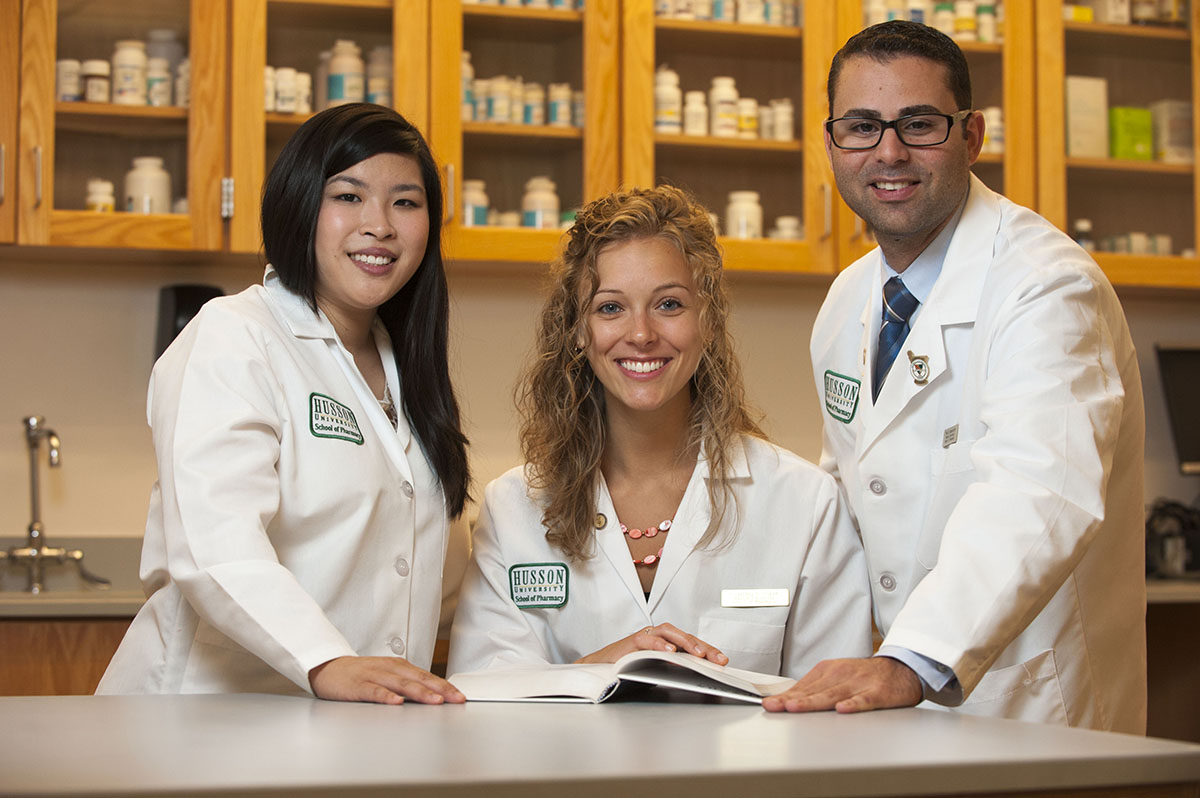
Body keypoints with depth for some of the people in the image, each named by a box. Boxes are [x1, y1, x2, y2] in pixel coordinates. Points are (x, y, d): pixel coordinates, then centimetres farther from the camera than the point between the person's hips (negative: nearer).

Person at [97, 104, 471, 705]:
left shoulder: (401, 364, 21)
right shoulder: (228, 340, -5)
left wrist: (414, 692, 4)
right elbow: (214, 543, -20)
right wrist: (327, 664, -33)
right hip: (212, 712, -5)